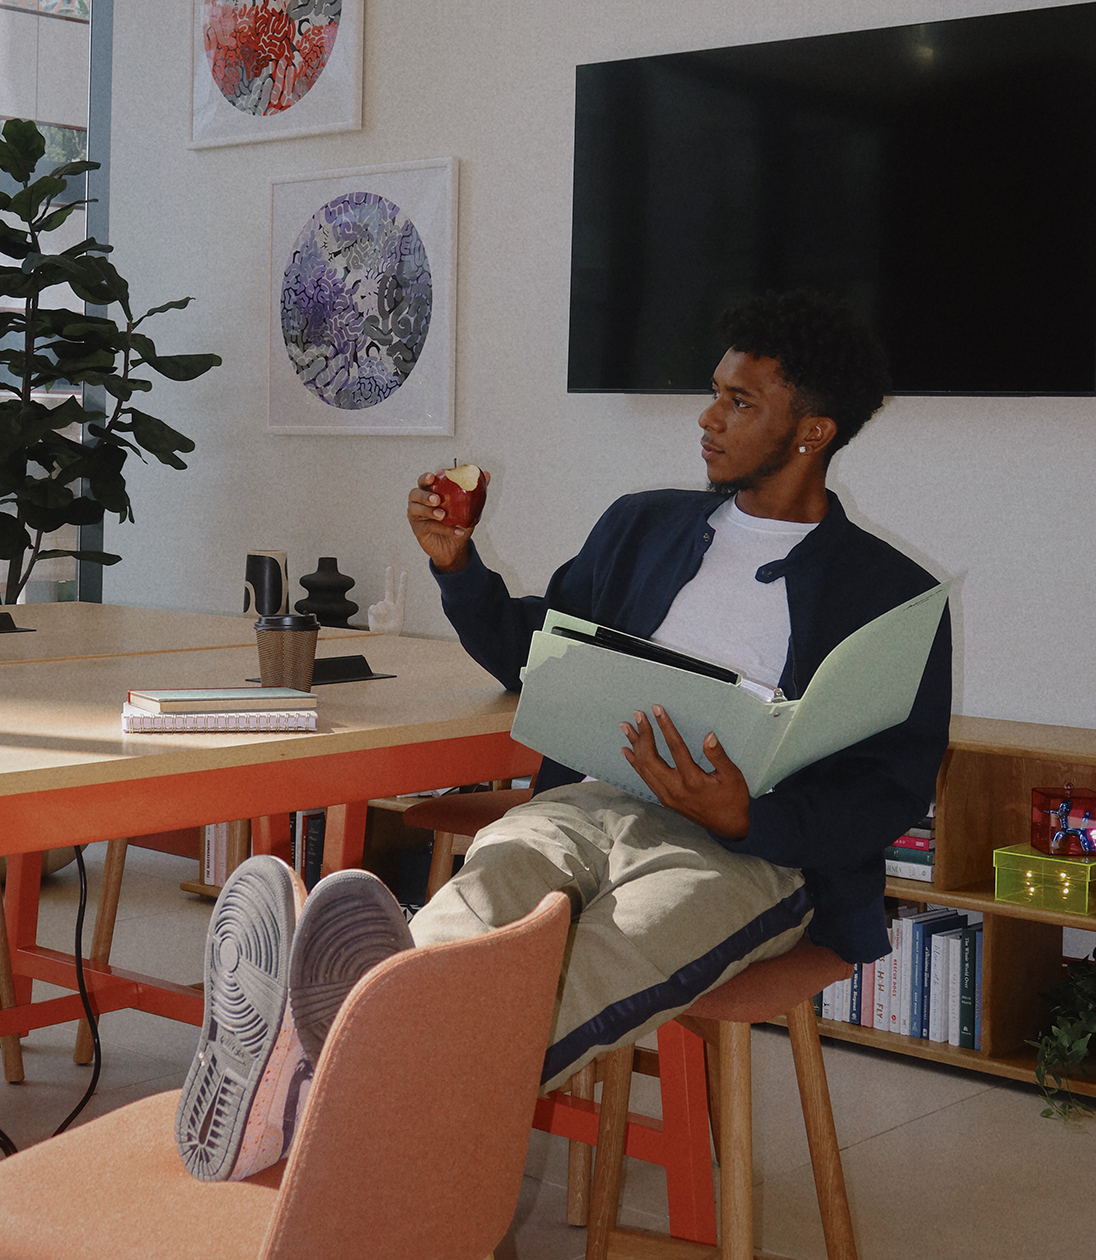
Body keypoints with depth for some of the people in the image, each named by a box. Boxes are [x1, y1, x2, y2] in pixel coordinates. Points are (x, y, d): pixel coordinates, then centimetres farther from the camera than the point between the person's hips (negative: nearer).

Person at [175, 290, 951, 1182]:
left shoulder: (893, 595, 8)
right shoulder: (642, 525, 23)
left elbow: (895, 793, 1)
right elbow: (535, 656, 33)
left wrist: (745, 816, -17)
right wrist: (458, 567, 14)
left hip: (757, 847, -3)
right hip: (593, 800, 4)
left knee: (634, 936, -41)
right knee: (496, 875, -35)